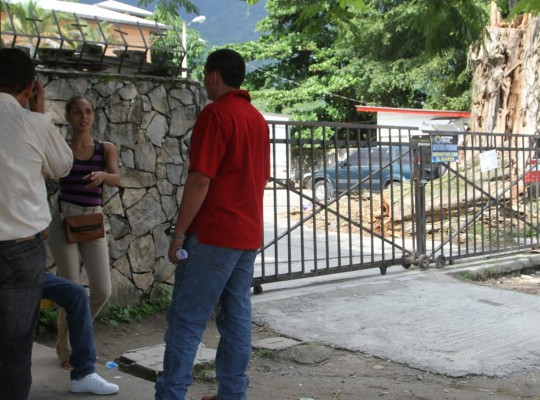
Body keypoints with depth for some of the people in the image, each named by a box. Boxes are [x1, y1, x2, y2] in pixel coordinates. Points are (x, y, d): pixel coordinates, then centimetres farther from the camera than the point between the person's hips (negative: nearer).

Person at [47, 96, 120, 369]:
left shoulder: (106, 149, 4)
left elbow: (116, 179, -11)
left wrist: (103, 175, -35)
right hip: (63, 219, -2)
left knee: (103, 291, 0)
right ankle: (64, 345, 22)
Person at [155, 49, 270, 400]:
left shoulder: (215, 113, -12)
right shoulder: (258, 118, 14)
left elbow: (200, 180, -18)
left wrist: (179, 232, -12)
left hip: (213, 235, -8)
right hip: (249, 235, 8)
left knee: (186, 318, -2)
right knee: (237, 317, 11)